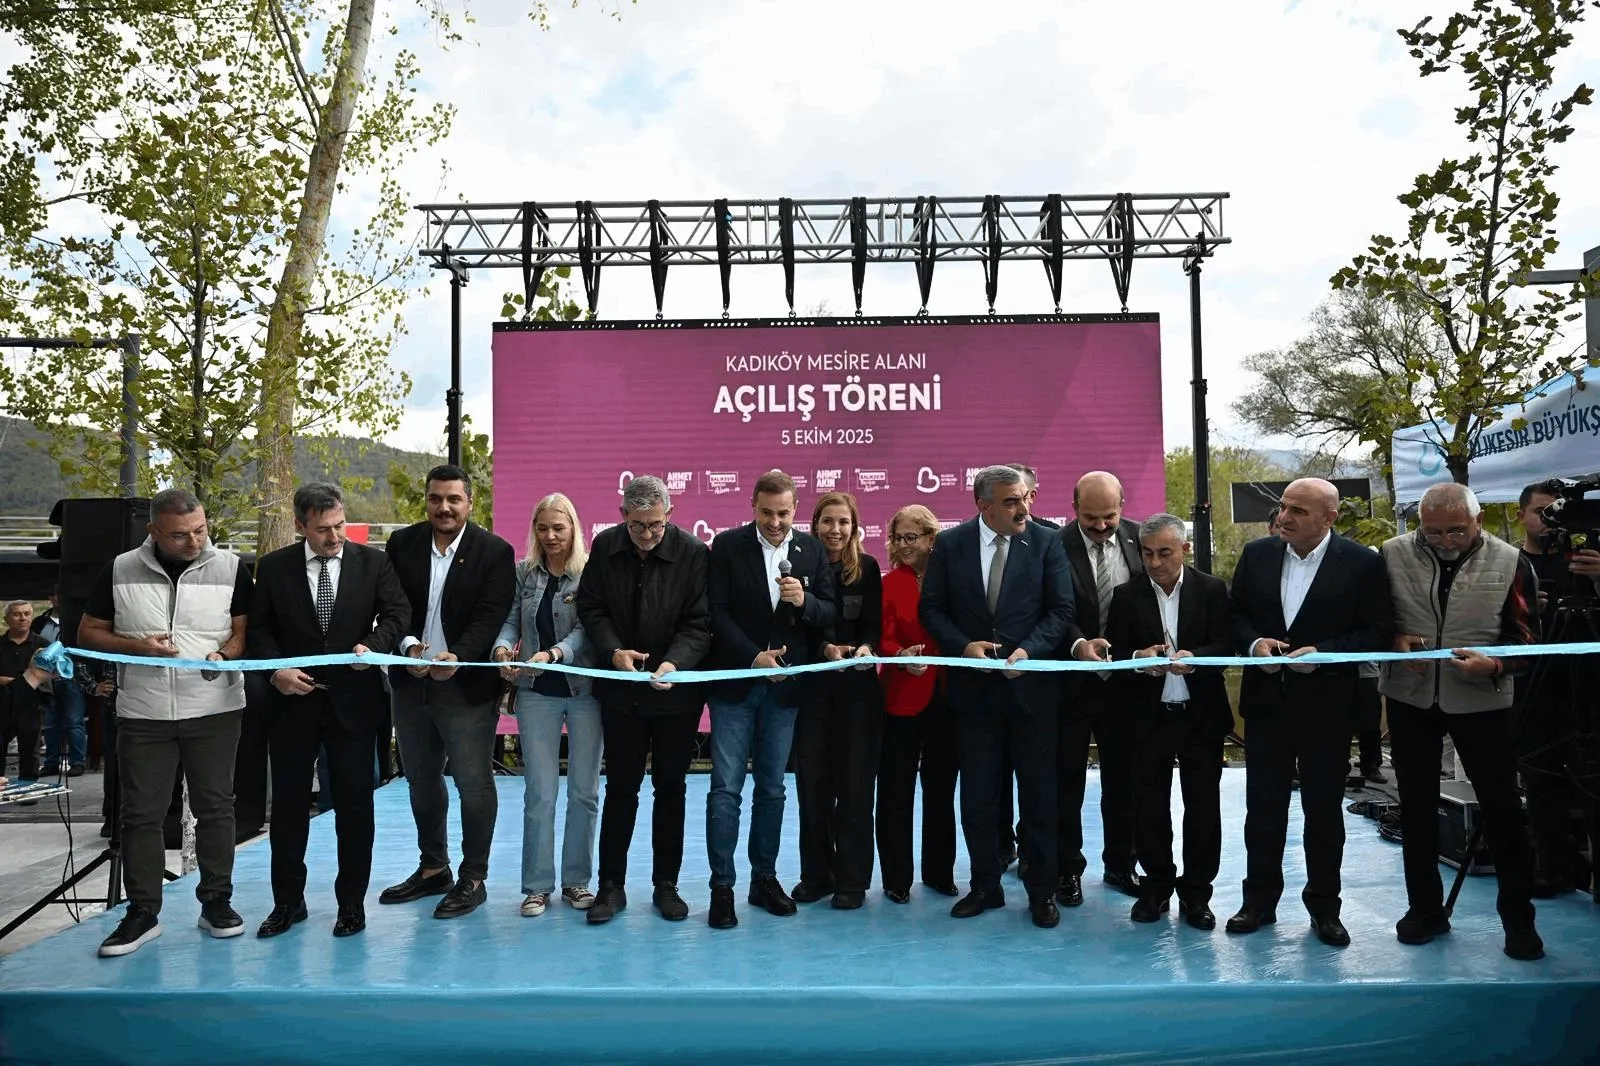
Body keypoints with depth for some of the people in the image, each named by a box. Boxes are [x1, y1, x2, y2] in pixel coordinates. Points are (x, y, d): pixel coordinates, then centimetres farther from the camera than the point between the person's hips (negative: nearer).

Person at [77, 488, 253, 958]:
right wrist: (136, 646, -11)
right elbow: (89, 632, 7)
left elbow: (246, 630, 1)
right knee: (141, 813, 6)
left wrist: (223, 656, -19)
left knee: (215, 807, 5)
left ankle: (216, 902, 17)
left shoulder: (230, 568, -1)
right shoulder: (120, 570, 2)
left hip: (215, 709, -1)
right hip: (143, 713, 1)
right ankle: (142, 913, 17)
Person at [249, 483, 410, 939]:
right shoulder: (274, 567, 2)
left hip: (353, 700, -1)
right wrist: (276, 668, -13)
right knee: (288, 802, 9)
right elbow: (259, 628, 4)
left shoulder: (373, 562, 0)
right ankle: (288, 901, 25)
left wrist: (374, 645, -22)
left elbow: (397, 612, -3)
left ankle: (352, 902, 19)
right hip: (293, 699, 1)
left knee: (354, 802, 6)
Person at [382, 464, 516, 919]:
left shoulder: (495, 552, -7)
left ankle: (473, 878, 17)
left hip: (467, 685, -4)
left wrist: (457, 656, -29)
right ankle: (433, 868, 34)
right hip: (411, 682, 5)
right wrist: (408, 644, -19)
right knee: (421, 779, 17)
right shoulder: (402, 544, 3)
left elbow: (489, 617, -14)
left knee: (474, 783, 2)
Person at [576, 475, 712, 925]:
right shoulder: (605, 547, -3)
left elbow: (699, 623, -12)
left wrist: (674, 662, -28)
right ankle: (612, 886, 19)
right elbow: (592, 609, 0)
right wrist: (614, 651, -17)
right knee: (620, 787, 8)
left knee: (670, 788, 10)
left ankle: (666, 885, 23)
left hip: (676, 690, -1)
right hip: (621, 689, 2)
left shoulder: (694, 553, -12)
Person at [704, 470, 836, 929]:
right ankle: (722, 886, 7)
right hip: (735, 682, -2)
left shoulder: (812, 550, 4)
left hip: (785, 685, 3)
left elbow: (829, 614, 3)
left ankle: (764, 878, 24)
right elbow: (717, 612, -7)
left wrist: (805, 601, -18)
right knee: (726, 787, -2)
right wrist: (754, 657, -16)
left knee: (772, 787, 12)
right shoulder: (728, 545, -3)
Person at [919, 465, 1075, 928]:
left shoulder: (1046, 542, -3)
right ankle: (985, 885, 26)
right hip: (974, 686, 1)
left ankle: (1042, 891, 22)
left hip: (1030, 683, -1)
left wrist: (1029, 650, -18)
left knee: (1039, 794, 8)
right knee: (977, 795, 10)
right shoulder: (950, 544, 0)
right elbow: (931, 609, 2)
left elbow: (1061, 610, -4)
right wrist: (963, 646, -13)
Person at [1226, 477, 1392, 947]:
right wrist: (1254, 643, -11)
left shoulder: (1363, 564, -8)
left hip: (1326, 705, -3)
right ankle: (1260, 900, 23)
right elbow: (1234, 612, 8)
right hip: (1266, 700, 3)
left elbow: (1378, 632, -9)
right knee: (1263, 804, 10)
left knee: (1324, 807, 9)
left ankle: (1324, 907, 25)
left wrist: (1323, 652, -20)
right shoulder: (1257, 554, 2)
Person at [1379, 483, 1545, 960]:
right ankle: (1424, 907, 27)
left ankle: (1518, 918, 23)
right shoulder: (1392, 555, -4)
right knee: (1416, 806, 12)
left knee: (1501, 809, 6)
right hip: (1410, 699, 2)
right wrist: (1394, 640, -15)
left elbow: (1526, 635, -4)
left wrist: (1494, 664, -22)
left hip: (1482, 701, -1)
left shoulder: (1510, 563, -6)